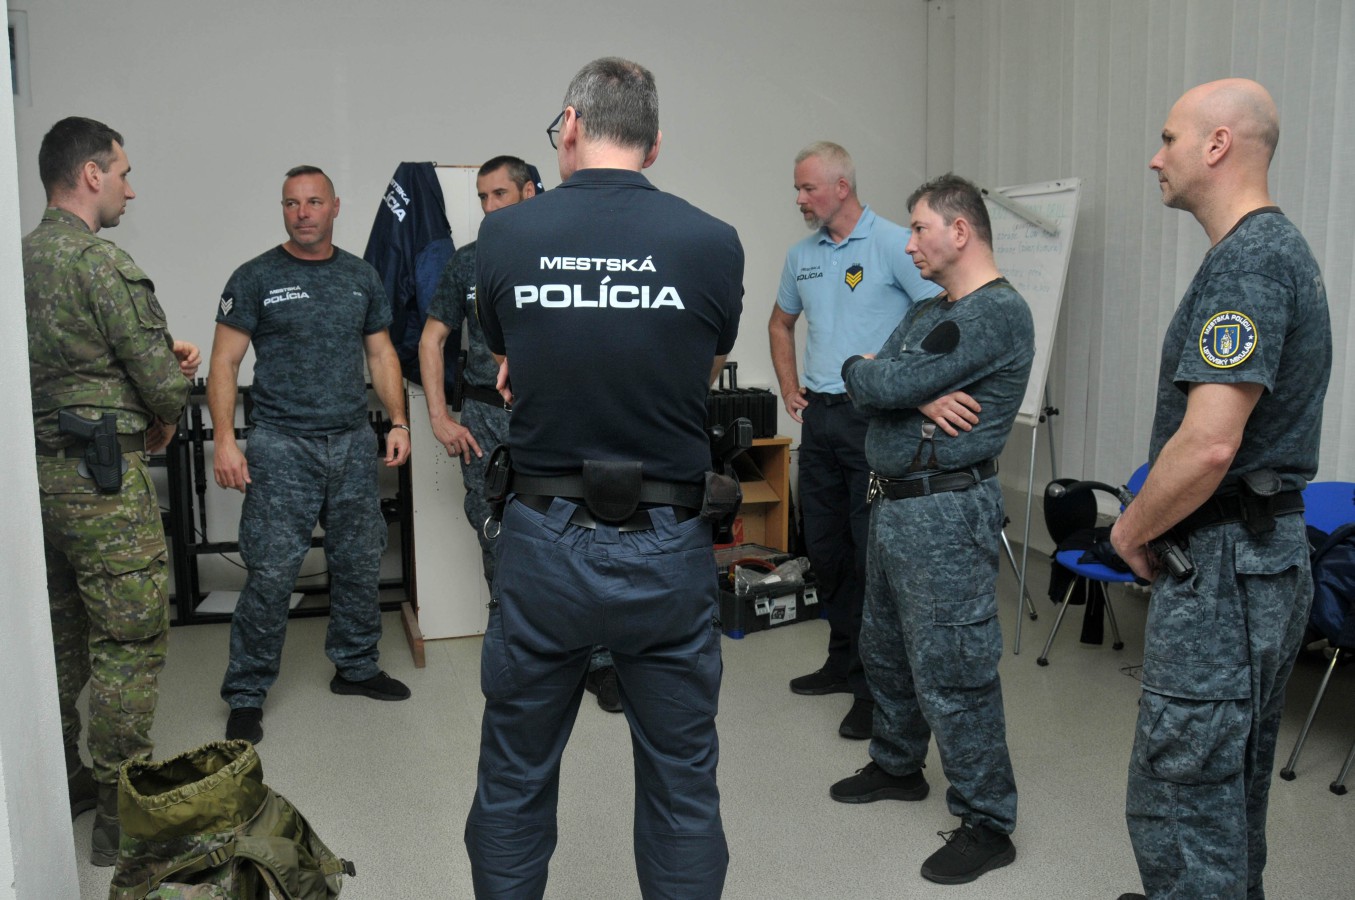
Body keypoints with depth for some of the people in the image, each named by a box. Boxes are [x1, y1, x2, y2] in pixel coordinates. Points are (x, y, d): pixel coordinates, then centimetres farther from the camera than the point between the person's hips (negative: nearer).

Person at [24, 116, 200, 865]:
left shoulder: (20, 260, 10)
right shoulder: (102, 263, -15)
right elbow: (165, 382, -15)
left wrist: (163, 352, 6)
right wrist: (163, 421, 7)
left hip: (36, 469, 9)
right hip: (101, 474, -9)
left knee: (61, 634, 18)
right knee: (130, 640, -1)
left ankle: (60, 783, 30)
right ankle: (122, 814, 5)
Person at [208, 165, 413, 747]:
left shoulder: (361, 277, 11)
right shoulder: (255, 279, 0)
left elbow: (381, 354, 15)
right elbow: (225, 362, -2)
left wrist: (398, 422, 3)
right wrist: (224, 441, -11)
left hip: (354, 443, 4)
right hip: (281, 446, -4)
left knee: (360, 564, 10)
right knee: (271, 574, -5)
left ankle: (355, 667, 28)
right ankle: (245, 696, 9)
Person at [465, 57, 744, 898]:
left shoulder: (504, 236, -5)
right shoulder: (712, 243, -8)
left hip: (544, 544, 1)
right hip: (666, 550, 0)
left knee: (514, 783, 19)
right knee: (681, 790, 16)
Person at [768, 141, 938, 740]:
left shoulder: (893, 245, -9)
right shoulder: (802, 255, 13)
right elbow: (781, 322, 28)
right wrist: (789, 388, 17)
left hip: (875, 418, -7)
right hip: (819, 416, 7)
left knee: (874, 550, -4)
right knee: (824, 544, 14)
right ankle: (844, 661, 29)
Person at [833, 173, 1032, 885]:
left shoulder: (999, 312, -16)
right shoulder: (928, 312, 16)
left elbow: (888, 385, -20)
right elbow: (869, 393, 8)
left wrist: (860, 370, 0)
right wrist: (919, 397, -11)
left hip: (944, 513, -10)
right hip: (893, 504, 10)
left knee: (950, 670, -4)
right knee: (885, 647, 21)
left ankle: (987, 824, 10)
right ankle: (897, 766, 41)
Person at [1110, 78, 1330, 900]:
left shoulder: (1245, 261, -19)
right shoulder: (1282, 248, 15)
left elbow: (1209, 445, -27)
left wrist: (1131, 531, -10)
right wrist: (1153, 527, 16)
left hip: (1222, 567, -11)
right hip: (1270, 555, 11)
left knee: (1179, 799, -1)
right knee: (1232, 792, 22)